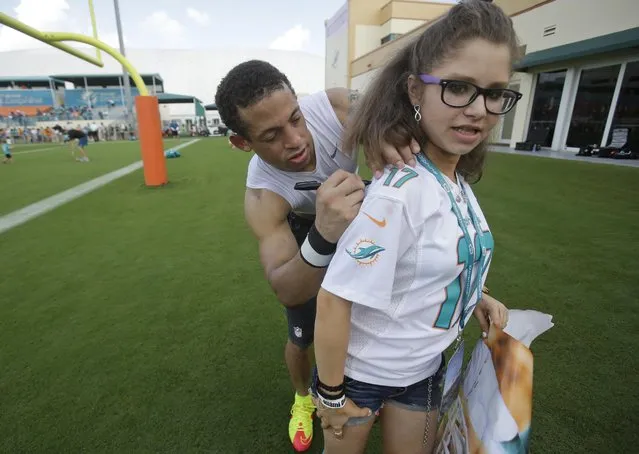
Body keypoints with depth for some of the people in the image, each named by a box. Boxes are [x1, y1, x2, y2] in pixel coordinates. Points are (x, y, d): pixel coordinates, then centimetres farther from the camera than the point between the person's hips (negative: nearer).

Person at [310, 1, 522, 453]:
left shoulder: (458, 182, -6)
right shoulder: (399, 192, -32)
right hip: (361, 371, -6)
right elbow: (333, 299, -29)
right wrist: (331, 393, -17)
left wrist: (475, 295, 0)